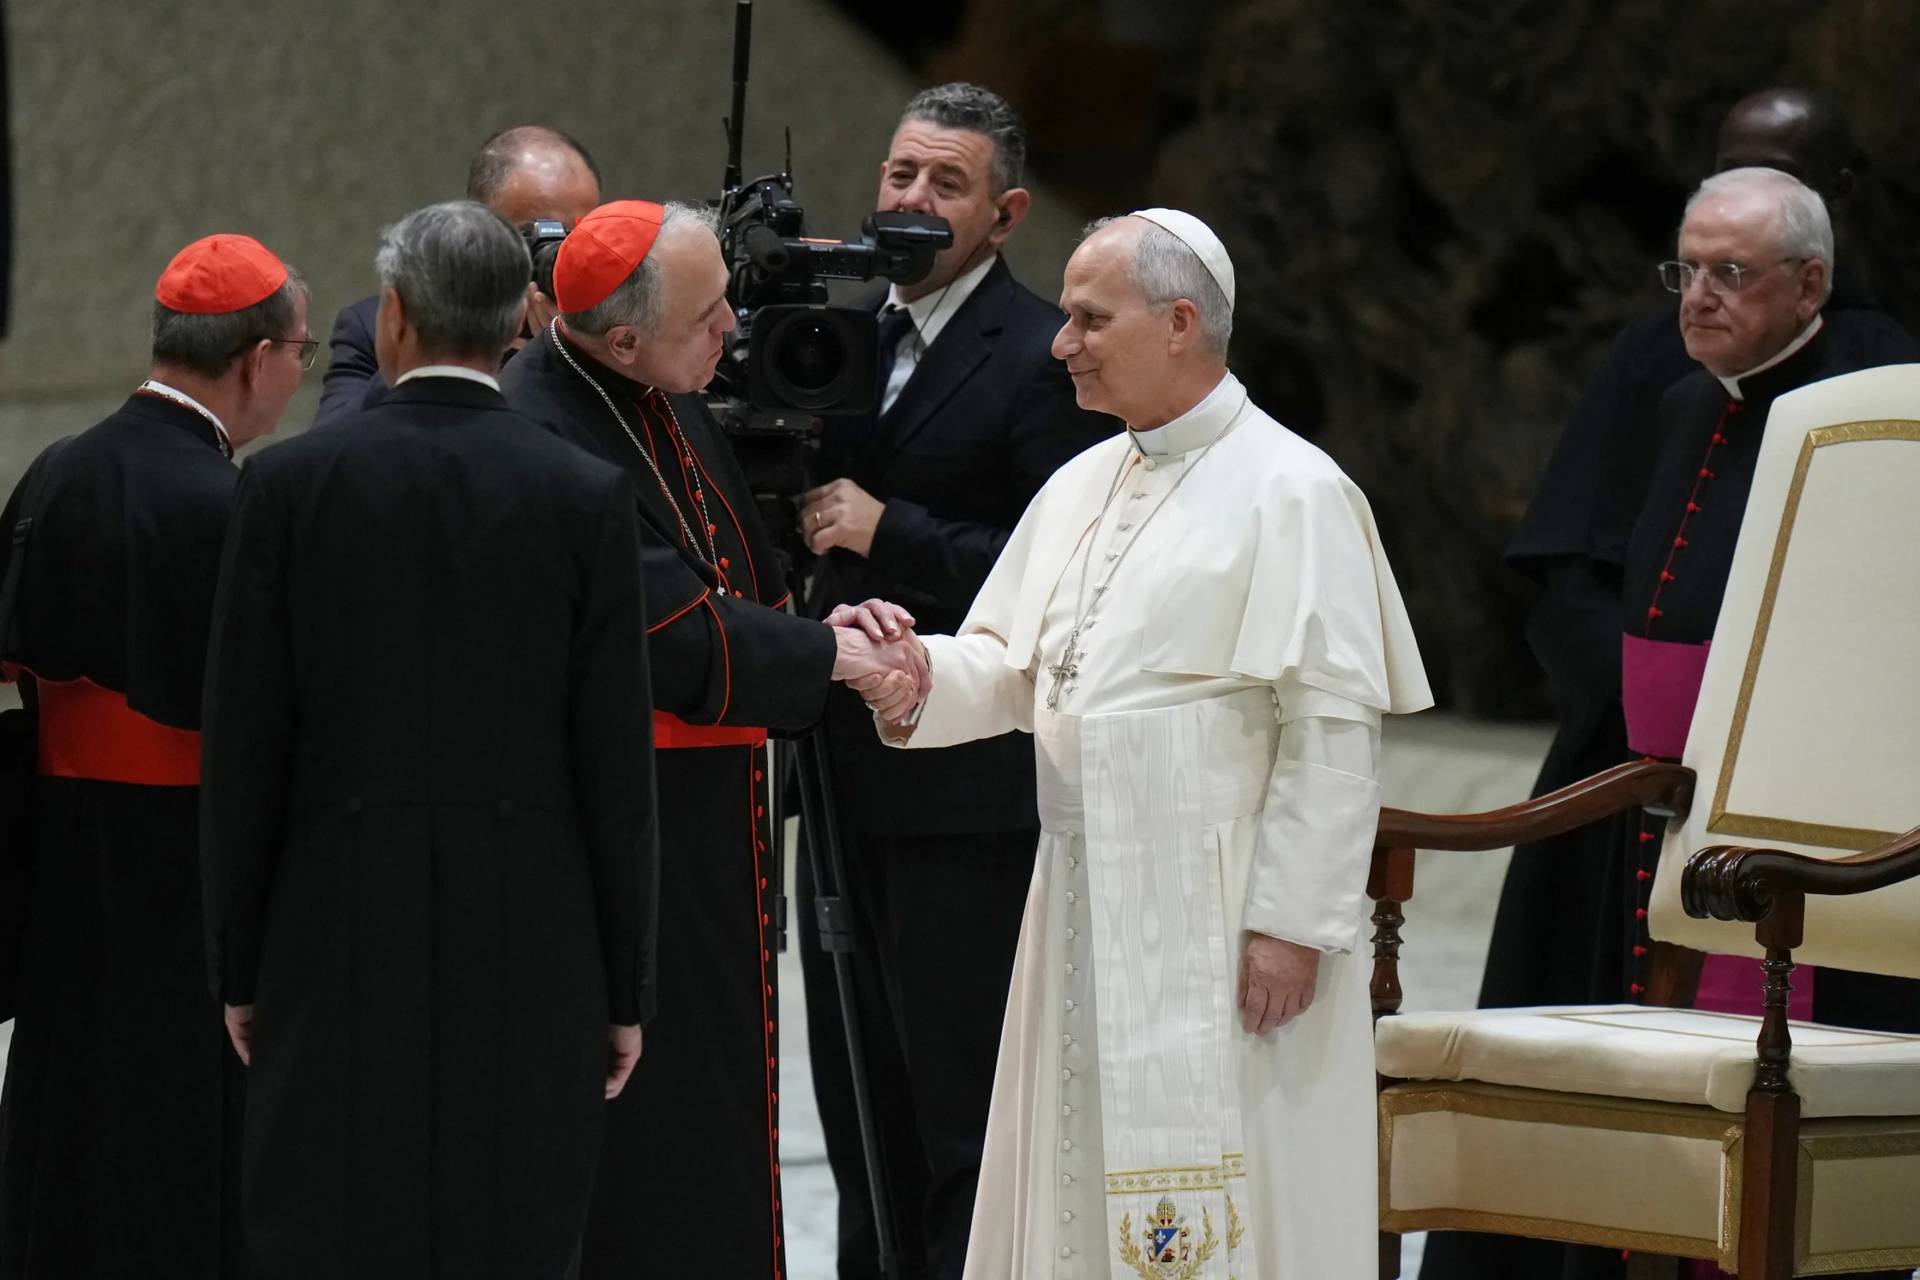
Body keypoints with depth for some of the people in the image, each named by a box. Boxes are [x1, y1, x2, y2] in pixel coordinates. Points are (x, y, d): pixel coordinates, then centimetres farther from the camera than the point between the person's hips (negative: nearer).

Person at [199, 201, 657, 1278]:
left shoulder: (291, 484, -2)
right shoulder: (588, 499, -2)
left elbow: (244, 747, 0)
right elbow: (616, 766, -2)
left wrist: (240, 965, 8)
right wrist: (627, 987, 5)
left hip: (340, 944, 0)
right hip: (531, 948, 0)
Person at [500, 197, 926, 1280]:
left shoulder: (675, 405, 9)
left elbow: (738, 579, 16)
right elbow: (677, 638, -21)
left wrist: (823, 622, -4)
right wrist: (822, 653, -10)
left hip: (714, 821, 9)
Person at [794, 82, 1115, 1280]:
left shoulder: (1044, 358, -10)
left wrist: (886, 532, -20)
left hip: (970, 790, -8)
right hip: (847, 778, 8)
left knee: (963, 1114, -5)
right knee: (859, 1102, 15)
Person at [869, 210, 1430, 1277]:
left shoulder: (1290, 492, -10)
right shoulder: (1080, 487, 15)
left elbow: (1334, 729, -14)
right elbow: (1011, 667, 17)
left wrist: (1292, 923, -17)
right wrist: (917, 676, -5)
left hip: (1219, 930, -8)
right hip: (1086, 910, 8)